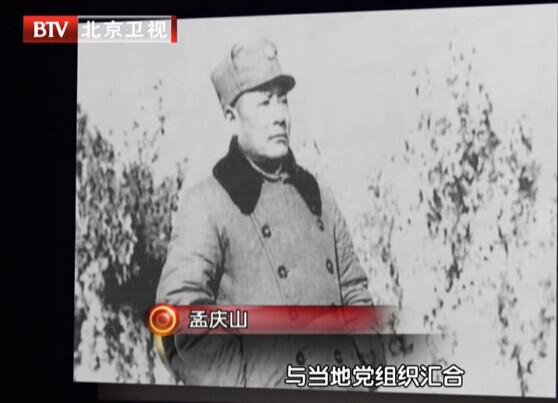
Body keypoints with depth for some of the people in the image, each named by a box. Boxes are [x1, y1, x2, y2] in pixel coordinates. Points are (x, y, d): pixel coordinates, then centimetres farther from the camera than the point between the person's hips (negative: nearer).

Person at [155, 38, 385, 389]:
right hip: (260, 388, -5)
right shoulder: (206, 205, -6)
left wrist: (363, 367, 5)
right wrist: (243, 385, -16)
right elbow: (180, 311, -14)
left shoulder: (317, 197, 13)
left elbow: (354, 291, 18)